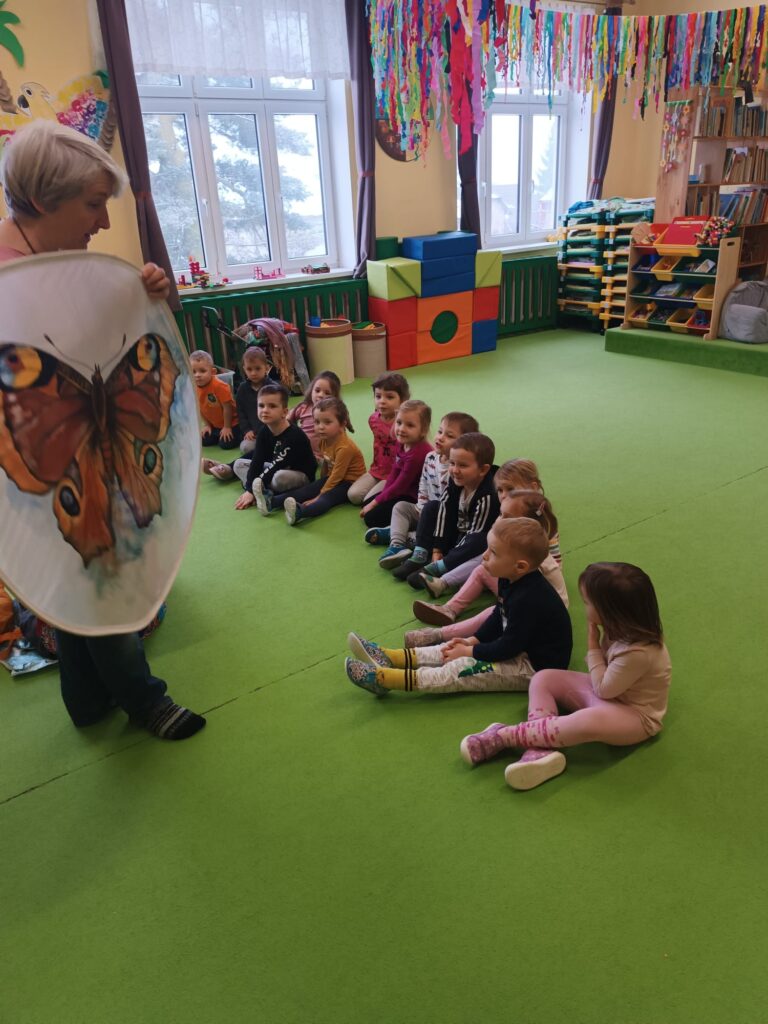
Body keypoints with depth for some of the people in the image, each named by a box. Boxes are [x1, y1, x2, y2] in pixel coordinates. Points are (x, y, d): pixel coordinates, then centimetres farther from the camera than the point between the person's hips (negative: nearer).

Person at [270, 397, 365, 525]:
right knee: (306, 490, -9)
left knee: (326, 498, -33)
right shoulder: (325, 439, 1)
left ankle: (299, 511, -61)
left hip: (349, 482, -9)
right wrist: (322, 482, 23)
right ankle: (272, 501, -23)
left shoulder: (345, 447, -26)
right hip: (331, 478, 9)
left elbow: (337, 476, -23)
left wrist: (319, 495, -19)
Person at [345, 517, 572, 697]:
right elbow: (498, 618, 12)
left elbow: (509, 648, -25)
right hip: (518, 646, 10)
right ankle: (390, 658, 0)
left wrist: (470, 652, -15)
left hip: (535, 667, -10)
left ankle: (383, 678, -25)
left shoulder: (527, 600, -31)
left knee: (464, 669, -19)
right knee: (455, 648, 3)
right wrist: (473, 641, 1)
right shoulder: (511, 582, 0)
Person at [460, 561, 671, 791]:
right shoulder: (625, 628, -9)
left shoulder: (638, 652, -34)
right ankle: (541, 750, -26)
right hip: (609, 688, 9)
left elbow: (603, 690, -20)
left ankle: (503, 736, -31)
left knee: (590, 720, -41)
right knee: (544, 679, -4)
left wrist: (593, 646, -16)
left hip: (635, 716, -9)